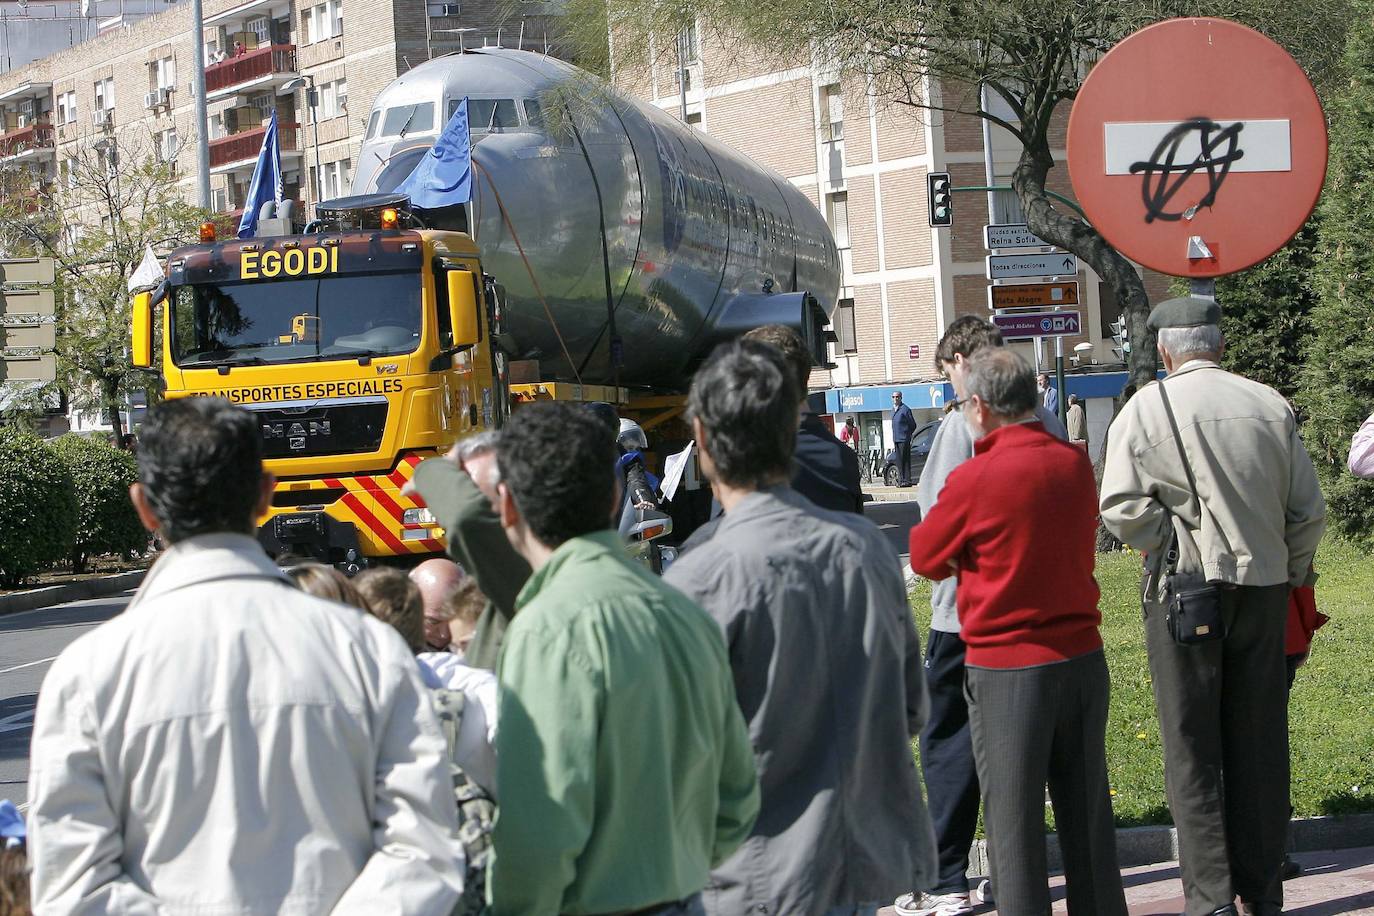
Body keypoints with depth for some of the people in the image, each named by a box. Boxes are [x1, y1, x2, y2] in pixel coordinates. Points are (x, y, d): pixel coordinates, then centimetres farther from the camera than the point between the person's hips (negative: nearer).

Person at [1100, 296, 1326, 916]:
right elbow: (1308, 509, 5)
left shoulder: (1147, 409, -5)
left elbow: (1121, 507, -15)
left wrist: (1171, 548, -1)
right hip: (1263, 586, 3)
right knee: (1259, 742, 10)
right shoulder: (1270, 405, 3)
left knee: (1193, 748, 3)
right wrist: (1290, 573, 17)